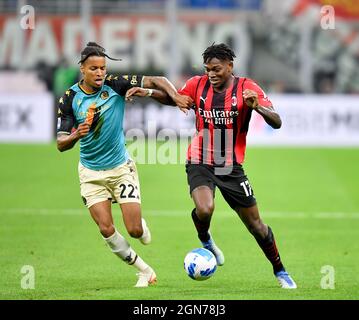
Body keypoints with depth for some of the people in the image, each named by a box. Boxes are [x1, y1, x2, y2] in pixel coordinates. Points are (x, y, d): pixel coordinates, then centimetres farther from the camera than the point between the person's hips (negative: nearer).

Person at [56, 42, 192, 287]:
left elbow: (158, 81, -8)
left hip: (121, 168, -1)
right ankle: (144, 270, 11)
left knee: (134, 230, -6)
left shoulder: (116, 85, -11)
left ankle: (142, 226, 34)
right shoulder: (69, 99, -9)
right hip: (91, 172, 1)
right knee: (106, 230, -10)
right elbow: (61, 144, -9)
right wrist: (76, 135, -30)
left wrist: (175, 96, -27)